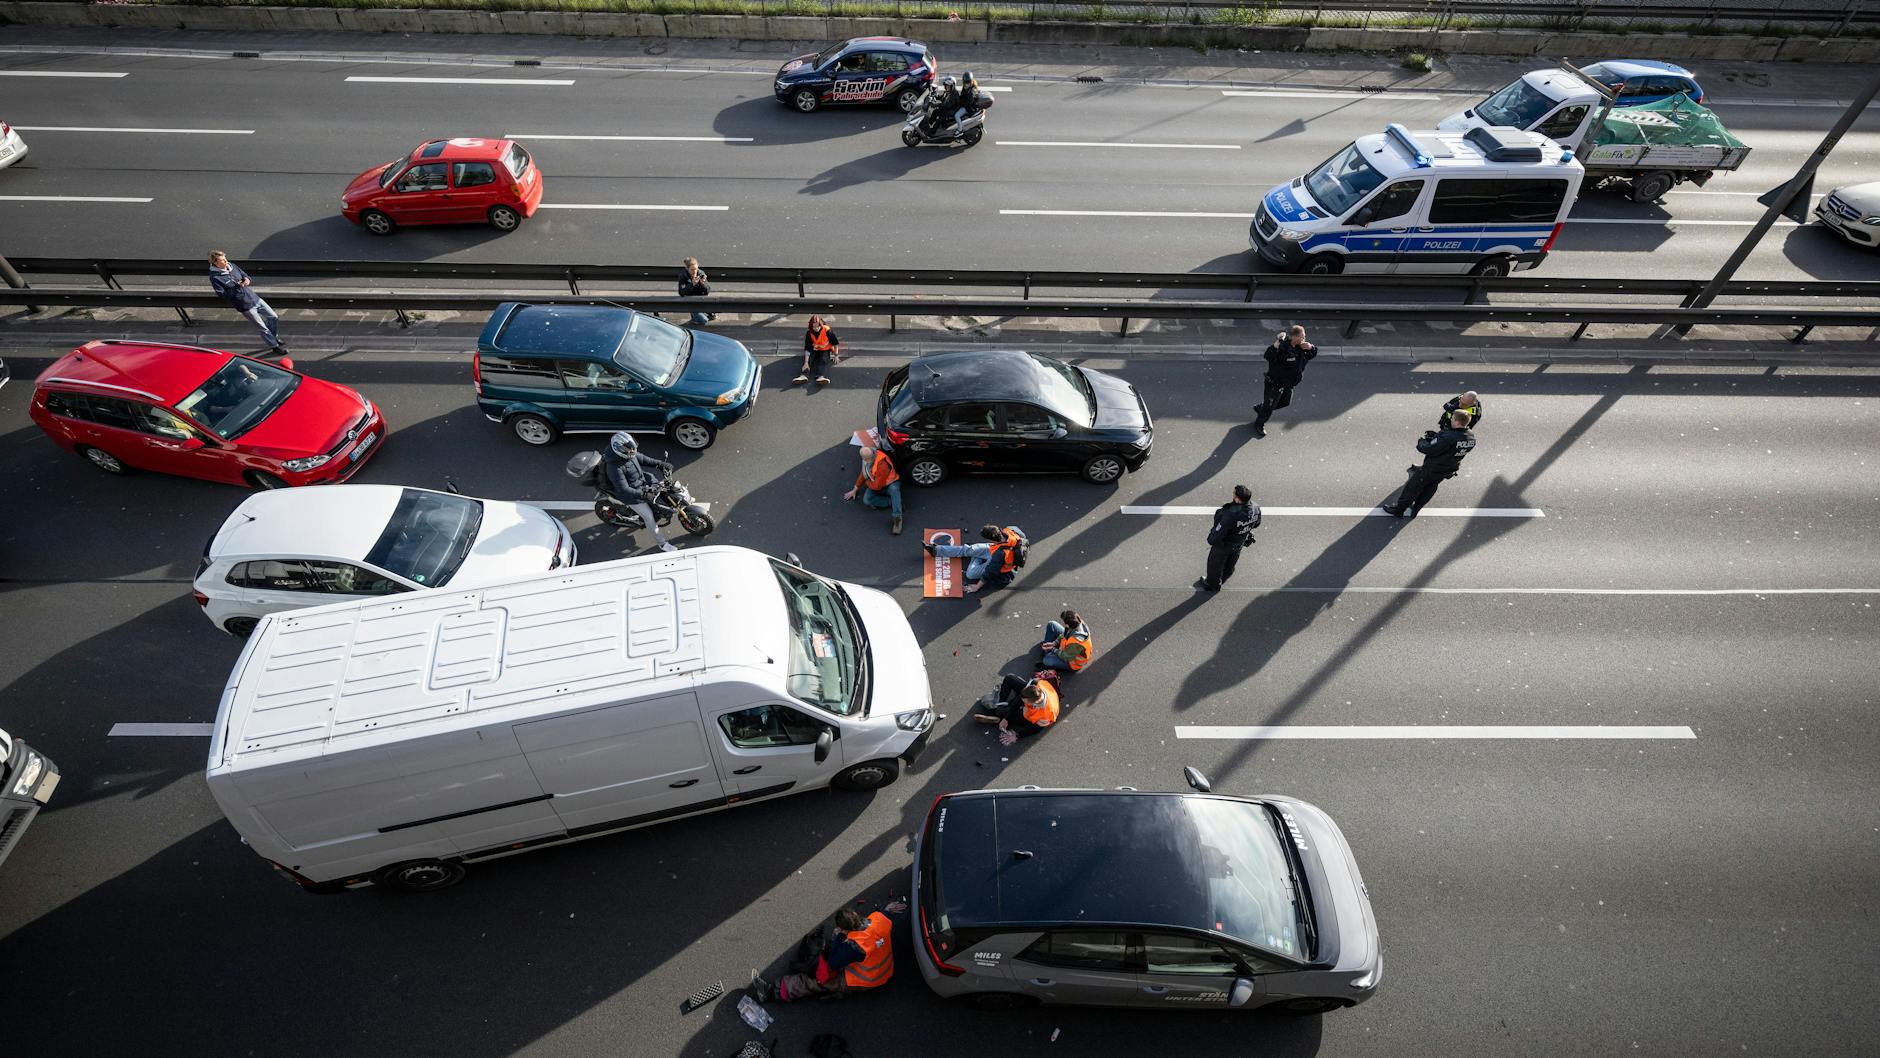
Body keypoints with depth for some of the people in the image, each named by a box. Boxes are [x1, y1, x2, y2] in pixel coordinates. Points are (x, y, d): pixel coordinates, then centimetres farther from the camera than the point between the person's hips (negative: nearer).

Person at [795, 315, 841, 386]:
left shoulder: (827, 331, -22)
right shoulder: (809, 333, -17)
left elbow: (835, 343, -9)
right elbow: (807, 348, -20)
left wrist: (836, 355, -6)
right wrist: (806, 362, -29)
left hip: (826, 350, -2)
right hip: (814, 350, 2)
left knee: (823, 360, -30)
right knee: (807, 359, -23)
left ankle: (821, 376, -54)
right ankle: (803, 375, -44)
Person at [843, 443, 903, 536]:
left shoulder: (883, 465, -33)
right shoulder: (867, 460, -9)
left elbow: (877, 486, -26)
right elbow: (863, 474, 9)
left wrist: (867, 482, -6)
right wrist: (854, 490, 13)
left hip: (889, 484, -6)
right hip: (875, 485, 6)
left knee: (894, 489, -43)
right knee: (866, 500, -24)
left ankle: (897, 519, -44)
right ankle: (893, 502, -18)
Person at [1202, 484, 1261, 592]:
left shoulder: (1231, 515, -46)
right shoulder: (1255, 508, -26)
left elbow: (1217, 535, -34)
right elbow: (1256, 524, -3)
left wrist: (1211, 540, -13)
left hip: (1223, 545, -6)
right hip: (1239, 544, 6)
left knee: (1215, 564, 25)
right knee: (1230, 564, 33)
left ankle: (1213, 585, 50)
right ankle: (1222, 579, 60)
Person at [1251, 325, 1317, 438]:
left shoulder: (1300, 347, -6)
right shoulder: (1283, 348, -32)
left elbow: (1313, 353, 9)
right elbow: (1268, 357, -46)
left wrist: (1311, 348, -13)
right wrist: (1275, 346, -61)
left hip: (1288, 383, 8)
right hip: (1275, 383, -8)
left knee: (1285, 402, 27)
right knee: (1270, 405, 9)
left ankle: (1259, 408, 48)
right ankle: (1259, 425, 36)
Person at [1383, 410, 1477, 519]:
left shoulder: (1448, 438, -37)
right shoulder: (1471, 438, -12)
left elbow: (1429, 449, -28)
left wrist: (1421, 442, -7)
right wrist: (1436, 435, -3)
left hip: (1432, 469, -7)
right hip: (1448, 471, 7)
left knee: (1412, 487, 12)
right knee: (1429, 489, 24)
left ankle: (1398, 510, 25)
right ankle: (1414, 510, 39)